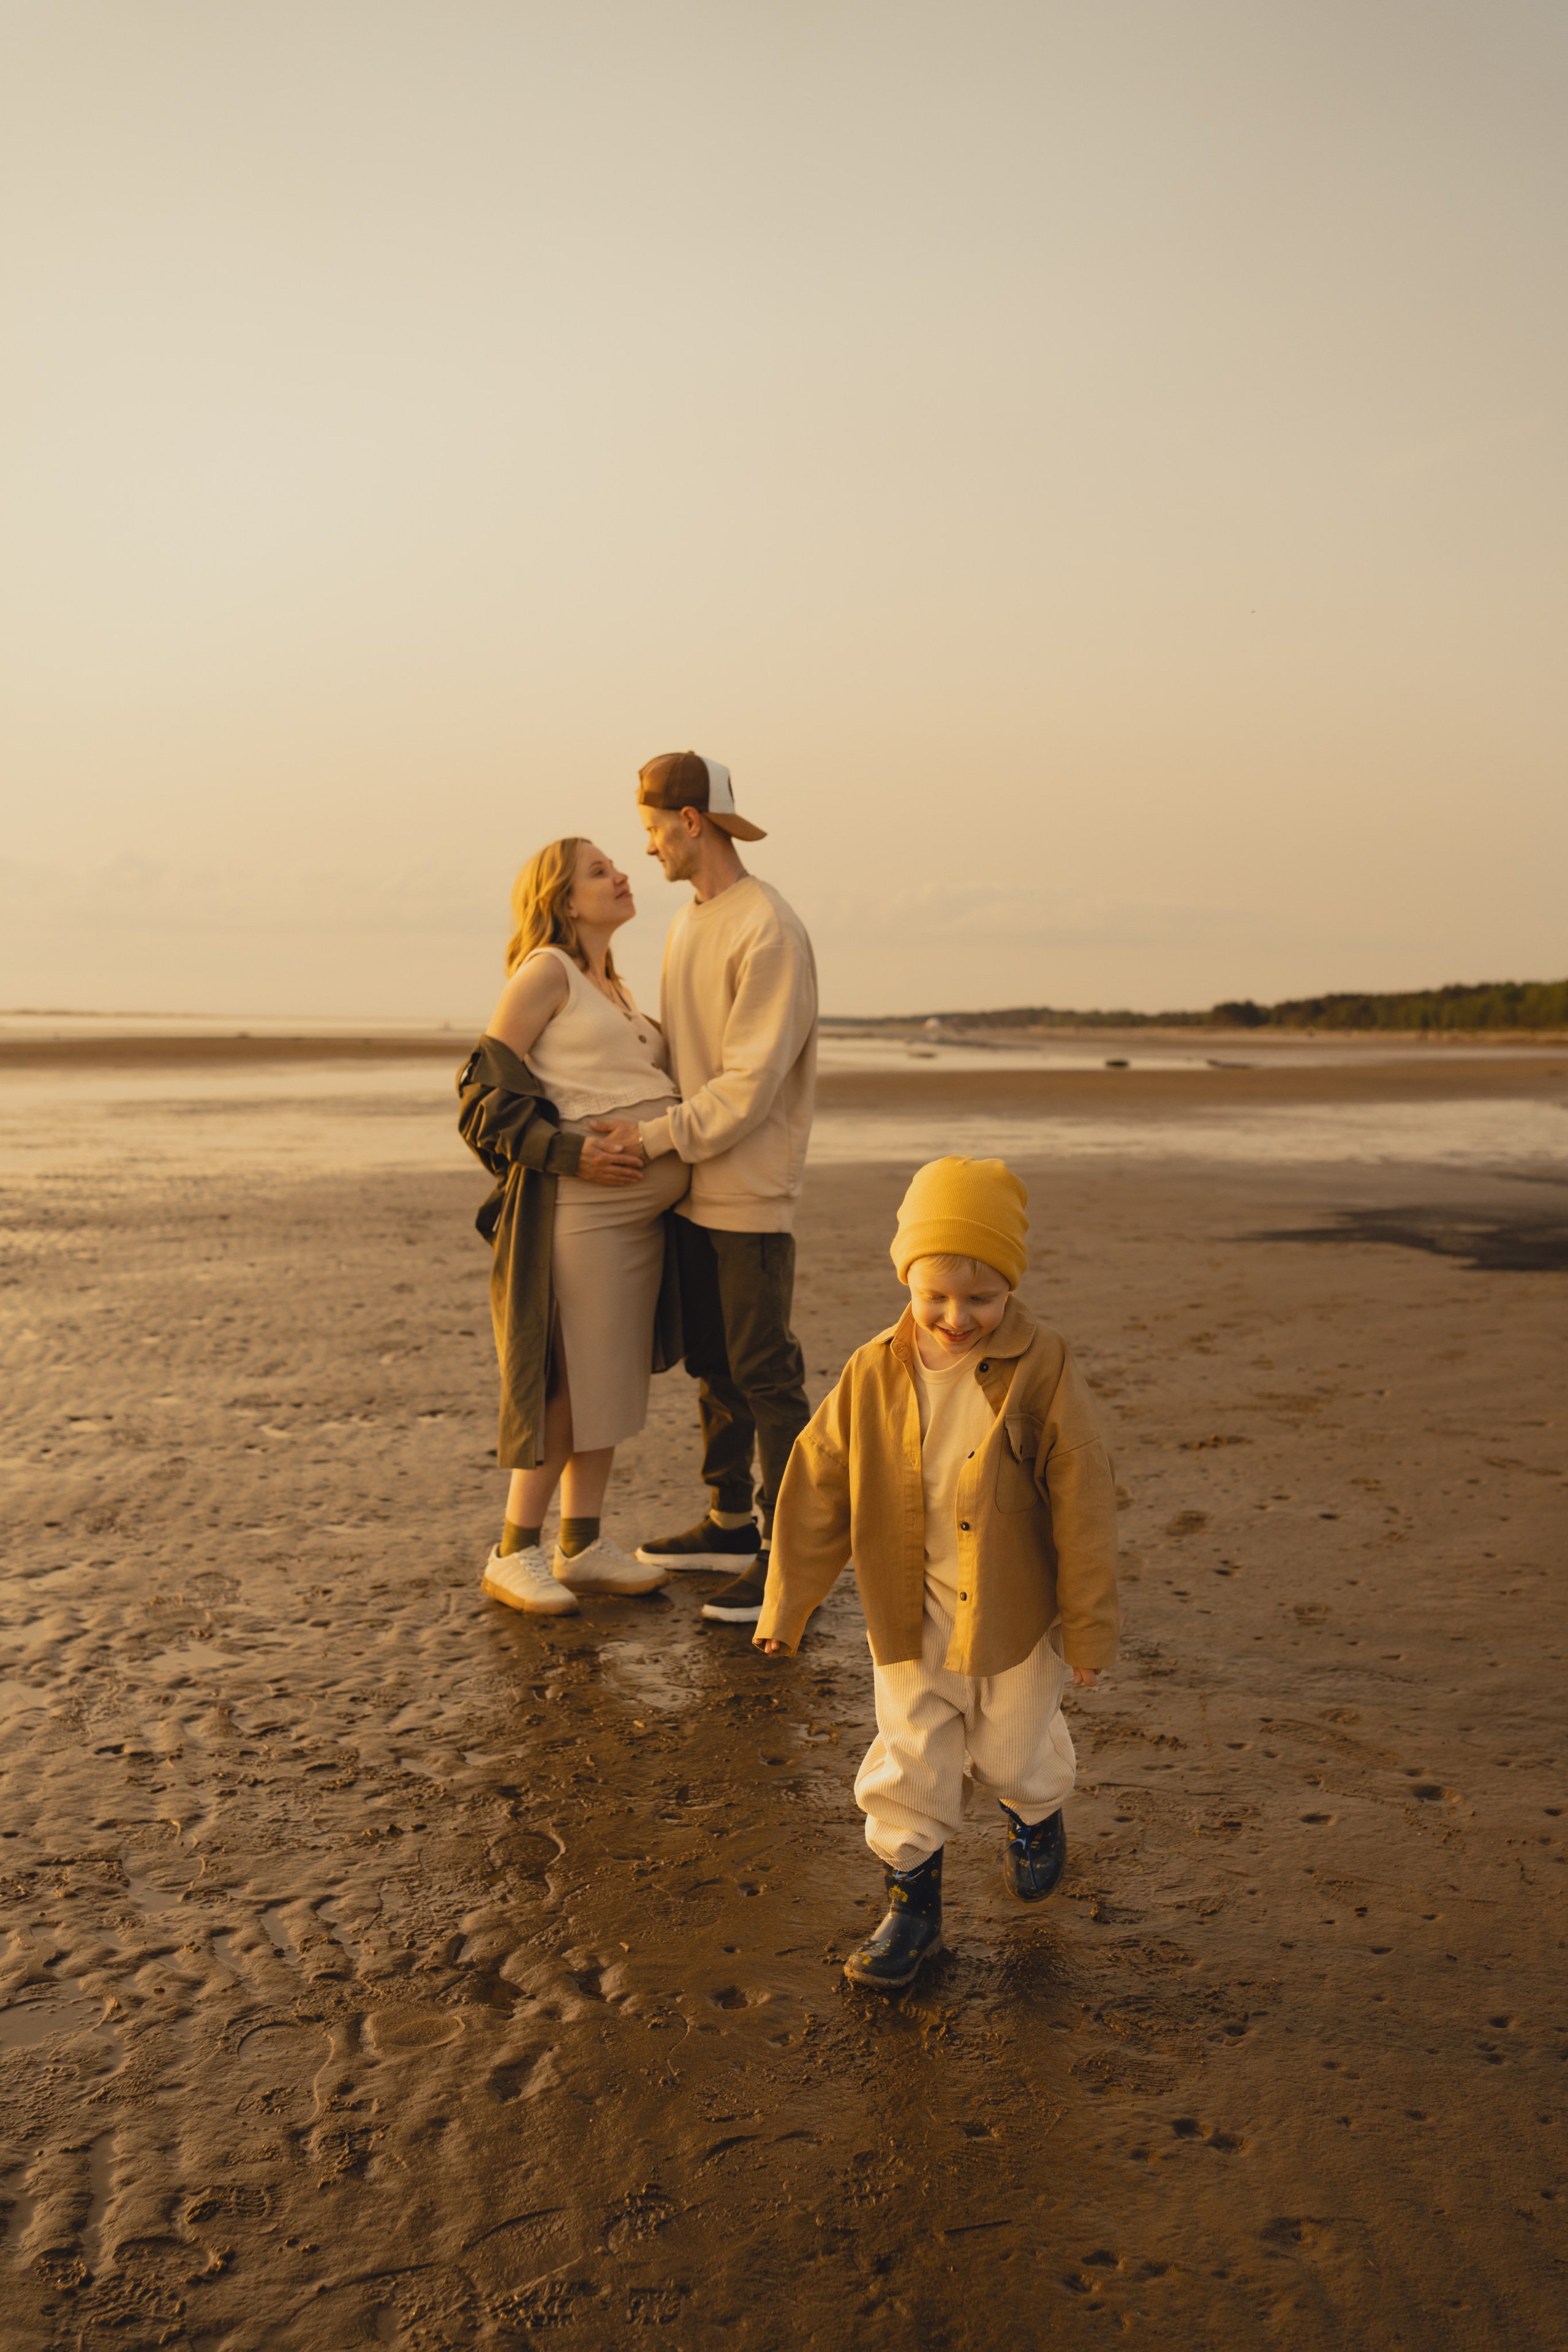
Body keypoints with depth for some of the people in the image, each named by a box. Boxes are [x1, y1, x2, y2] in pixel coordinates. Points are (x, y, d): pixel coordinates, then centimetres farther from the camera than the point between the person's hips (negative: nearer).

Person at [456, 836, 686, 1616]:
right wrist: (568, 1151, -19)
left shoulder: (615, 987, 20)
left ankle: (582, 1547, 17)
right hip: (577, 1204, -8)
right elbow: (487, 1083, -11)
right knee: (568, 1380, -6)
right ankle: (514, 1554, 4)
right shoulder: (547, 970, -5)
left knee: (613, 1376, 9)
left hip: (642, 1208, 8)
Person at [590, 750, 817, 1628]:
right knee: (713, 1365, 16)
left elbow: (752, 1081, -20)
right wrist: (654, 1134, 5)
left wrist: (657, 1136, -19)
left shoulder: (770, 930, -15)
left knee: (764, 1373, -4)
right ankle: (731, 1521, 28)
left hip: (750, 1193, -9)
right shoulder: (688, 924, 14)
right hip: (695, 1188, 9)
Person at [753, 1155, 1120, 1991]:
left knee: (1015, 1752, 18)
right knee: (905, 1765, 8)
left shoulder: (1041, 1372, -17)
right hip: (908, 1624, 2)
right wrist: (786, 1608, 4)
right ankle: (912, 1900, 28)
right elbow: (817, 1493, -1)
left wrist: (1089, 1629, -6)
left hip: (1013, 1621, -1)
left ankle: (1036, 1816, 52)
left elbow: (1082, 1505, -11)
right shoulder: (873, 1375, -10)